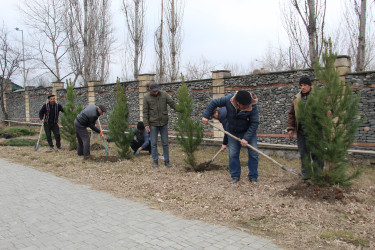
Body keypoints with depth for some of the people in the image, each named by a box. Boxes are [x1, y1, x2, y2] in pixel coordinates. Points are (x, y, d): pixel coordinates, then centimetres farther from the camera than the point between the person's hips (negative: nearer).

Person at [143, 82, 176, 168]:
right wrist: (146, 124, -9)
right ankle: (155, 161, 16)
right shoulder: (146, 97, -5)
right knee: (154, 143, 4)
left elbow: (172, 103, -6)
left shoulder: (164, 94, -2)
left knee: (165, 143, 6)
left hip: (164, 123, 1)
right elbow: (145, 112, -4)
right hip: (153, 123, -1)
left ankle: (166, 161, 15)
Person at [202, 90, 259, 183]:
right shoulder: (229, 99, -24)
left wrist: (246, 138, -28)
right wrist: (206, 116, -12)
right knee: (233, 154, 0)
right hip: (233, 132, 1)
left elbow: (254, 123, -23)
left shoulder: (253, 106, -27)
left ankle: (253, 177, 11)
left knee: (253, 153, -3)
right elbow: (214, 103, -10)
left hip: (249, 131, -1)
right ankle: (235, 176, 14)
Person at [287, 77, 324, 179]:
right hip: (301, 131, 4)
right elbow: (291, 114, 17)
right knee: (303, 153, 9)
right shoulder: (296, 98, 13)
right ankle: (305, 173, 21)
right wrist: (290, 128, 10)